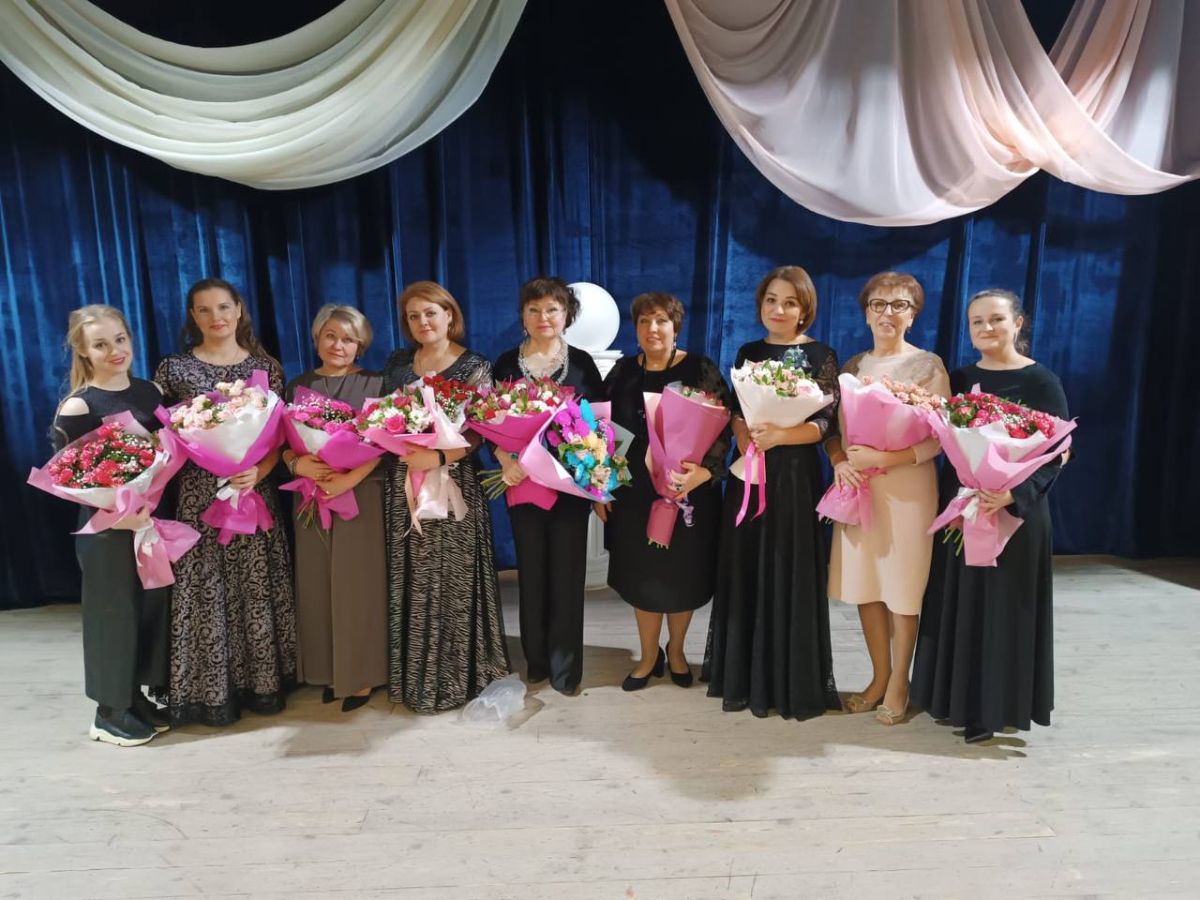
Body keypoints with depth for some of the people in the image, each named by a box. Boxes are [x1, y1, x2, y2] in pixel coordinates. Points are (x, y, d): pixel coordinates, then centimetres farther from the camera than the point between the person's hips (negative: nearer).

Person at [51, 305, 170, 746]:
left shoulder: (148, 391, 5)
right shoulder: (77, 408, -12)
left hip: (153, 519, 6)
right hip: (106, 529, -6)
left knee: (153, 608, 12)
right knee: (113, 614, 5)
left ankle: (137, 698, 30)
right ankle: (109, 713, 23)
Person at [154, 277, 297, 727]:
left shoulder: (266, 366, 4)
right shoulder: (174, 369, 2)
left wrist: (258, 471, -13)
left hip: (255, 494, 1)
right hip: (199, 496, -1)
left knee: (257, 588, 8)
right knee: (207, 591, 5)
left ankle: (264, 682, 23)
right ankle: (212, 691, 20)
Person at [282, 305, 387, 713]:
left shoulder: (373, 384, 1)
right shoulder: (298, 386, 11)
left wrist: (349, 479, -19)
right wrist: (298, 464, -12)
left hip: (361, 495, -3)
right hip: (310, 497, 3)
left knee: (357, 584, 0)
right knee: (317, 586, 7)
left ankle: (361, 676, 11)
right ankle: (328, 671, 20)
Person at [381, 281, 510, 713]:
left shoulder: (474, 367, -3)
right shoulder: (397, 364, 11)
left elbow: (477, 434, -9)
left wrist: (438, 458, -24)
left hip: (453, 484, -4)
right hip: (404, 483, 4)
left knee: (452, 579, 1)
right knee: (411, 581, 10)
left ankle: (455, 676, 18)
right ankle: (414, 675, 26)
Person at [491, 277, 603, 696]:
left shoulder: (582, 362, 2)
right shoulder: (506, 363, 4)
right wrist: (507, 463, -16)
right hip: (524, 480, 1)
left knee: (567, 571, 5)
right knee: (531, 570, 10)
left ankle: (564, 664, 19)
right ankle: (536, 659, 27)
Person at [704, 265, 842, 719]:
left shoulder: (820, 356, -1)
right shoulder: (749, 352, 11)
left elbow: (823, 423, -9)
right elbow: (736, 414, 8)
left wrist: (779, 435, -26)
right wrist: (749, 448, -12)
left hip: (795, 476, -4)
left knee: (788, 574, 1)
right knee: (746, 574, 8)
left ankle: (791, 681, 16)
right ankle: (745, 677, 22)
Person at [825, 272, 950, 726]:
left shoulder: (928, 365, -2)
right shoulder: (852, 366, 11)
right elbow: (833, 426, 10)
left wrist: (884, 458, -20)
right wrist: (839, 461, -10)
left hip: (907, 487, -4)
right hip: (857, 487, 4)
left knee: (902, 588, 3)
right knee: (864, 585, 8)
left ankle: (898, 683, 21)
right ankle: (879, 677, 25)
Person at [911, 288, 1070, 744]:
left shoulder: (1041, 382, -7)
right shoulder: (958, 378, 7)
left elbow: (1056, 454, -12)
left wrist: (1014, 493, -27)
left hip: (1014, 511, -5)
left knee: (1004, 605, 2)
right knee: (957, 601, 11)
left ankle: (997, 707, 16)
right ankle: (958, 697, 26)